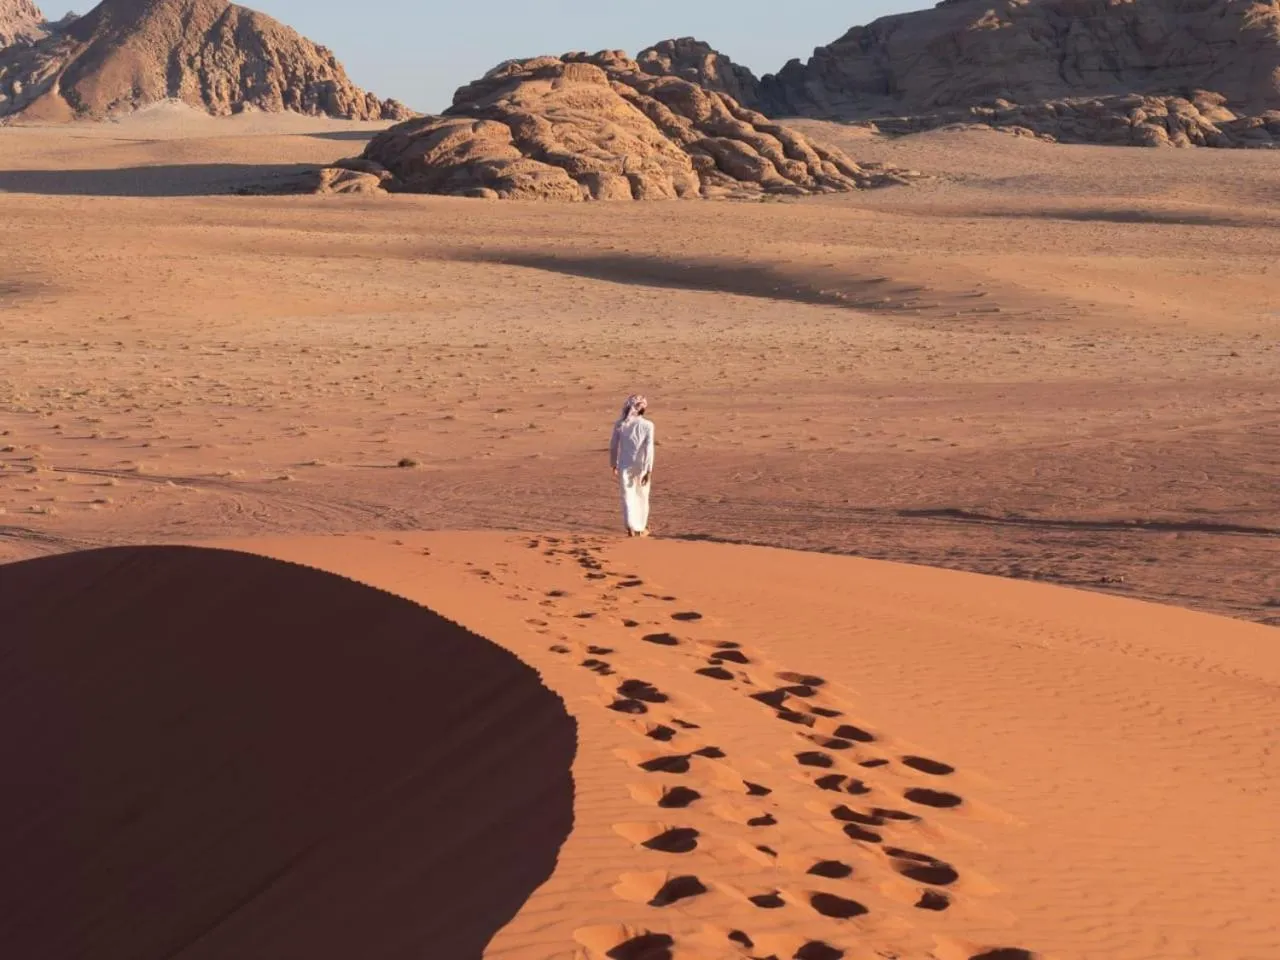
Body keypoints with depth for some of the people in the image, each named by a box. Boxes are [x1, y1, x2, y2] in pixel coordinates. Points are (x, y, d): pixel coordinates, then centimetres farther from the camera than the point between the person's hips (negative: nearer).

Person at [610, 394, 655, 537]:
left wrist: (614, 464, 17)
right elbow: (649, 448, -12)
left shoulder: (620, 424, -1)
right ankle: (640, 529, 25)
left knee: (628, 496, 3)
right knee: (642, 497, 15)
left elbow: (613, 446, 4)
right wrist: (649, 470, -11)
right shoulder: (647, 425, -9)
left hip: (624, 465, 1)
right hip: (641, 466, -1)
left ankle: (630, 527, -14)